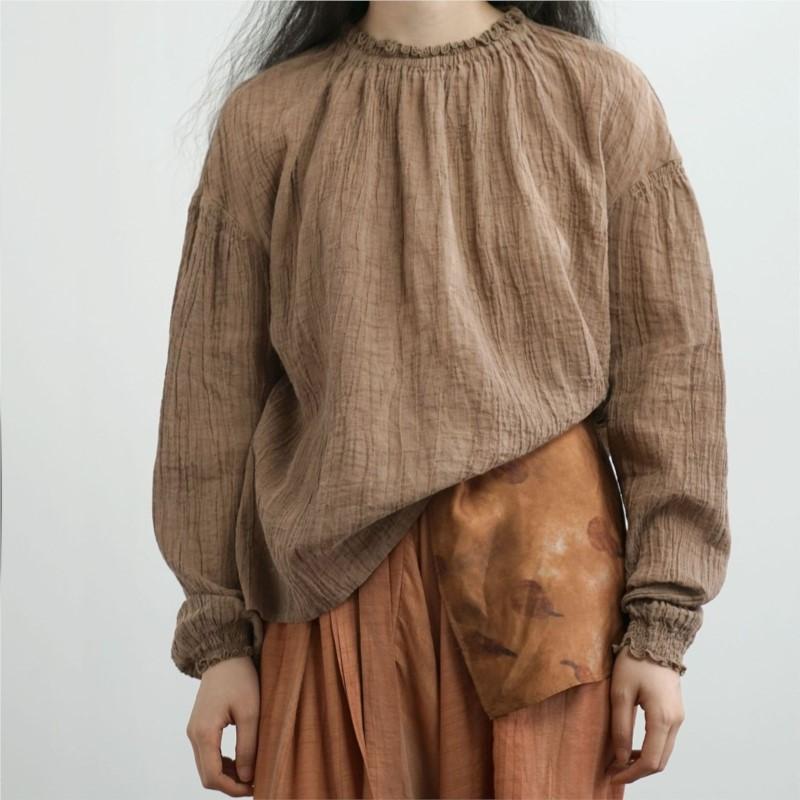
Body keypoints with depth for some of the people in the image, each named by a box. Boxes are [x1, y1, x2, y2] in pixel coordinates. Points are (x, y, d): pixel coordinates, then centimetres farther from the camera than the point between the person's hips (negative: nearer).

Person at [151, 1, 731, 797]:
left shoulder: (603, 96, 1)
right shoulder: (265, 117, 4)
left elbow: (670, 369, -1)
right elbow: (215, 392, 4)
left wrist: (660, 628, -5)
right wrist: (217, 636, 2)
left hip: (541, 574, 0)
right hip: (336, 584, 1)